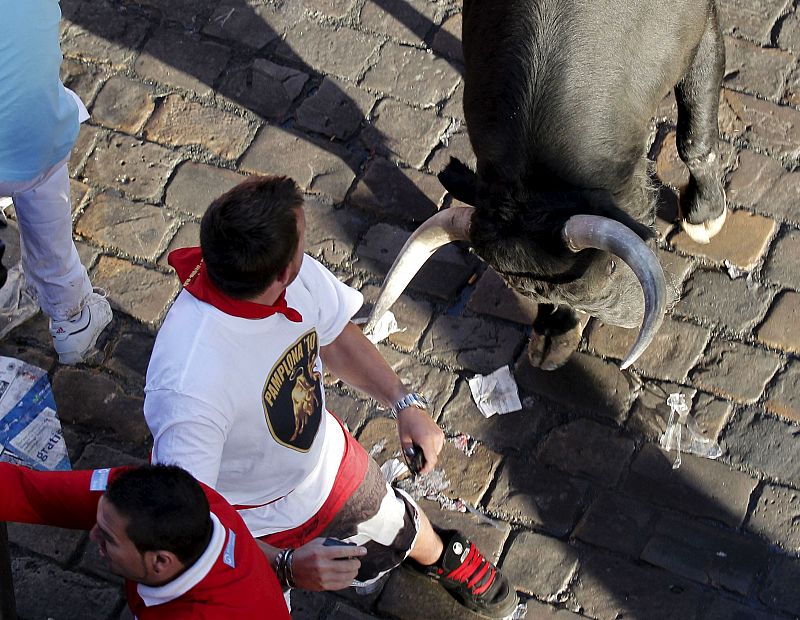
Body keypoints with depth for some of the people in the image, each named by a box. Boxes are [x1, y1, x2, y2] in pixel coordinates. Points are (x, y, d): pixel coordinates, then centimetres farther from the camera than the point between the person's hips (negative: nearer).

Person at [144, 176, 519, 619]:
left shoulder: (299, 276, -27)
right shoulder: (188, 389, -47)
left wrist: (405, 403, -9)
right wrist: (285, 566, -44)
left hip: (324, 454, 6)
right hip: (262, 518, -6)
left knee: (399, 523, 30)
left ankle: (446, 559, 65)